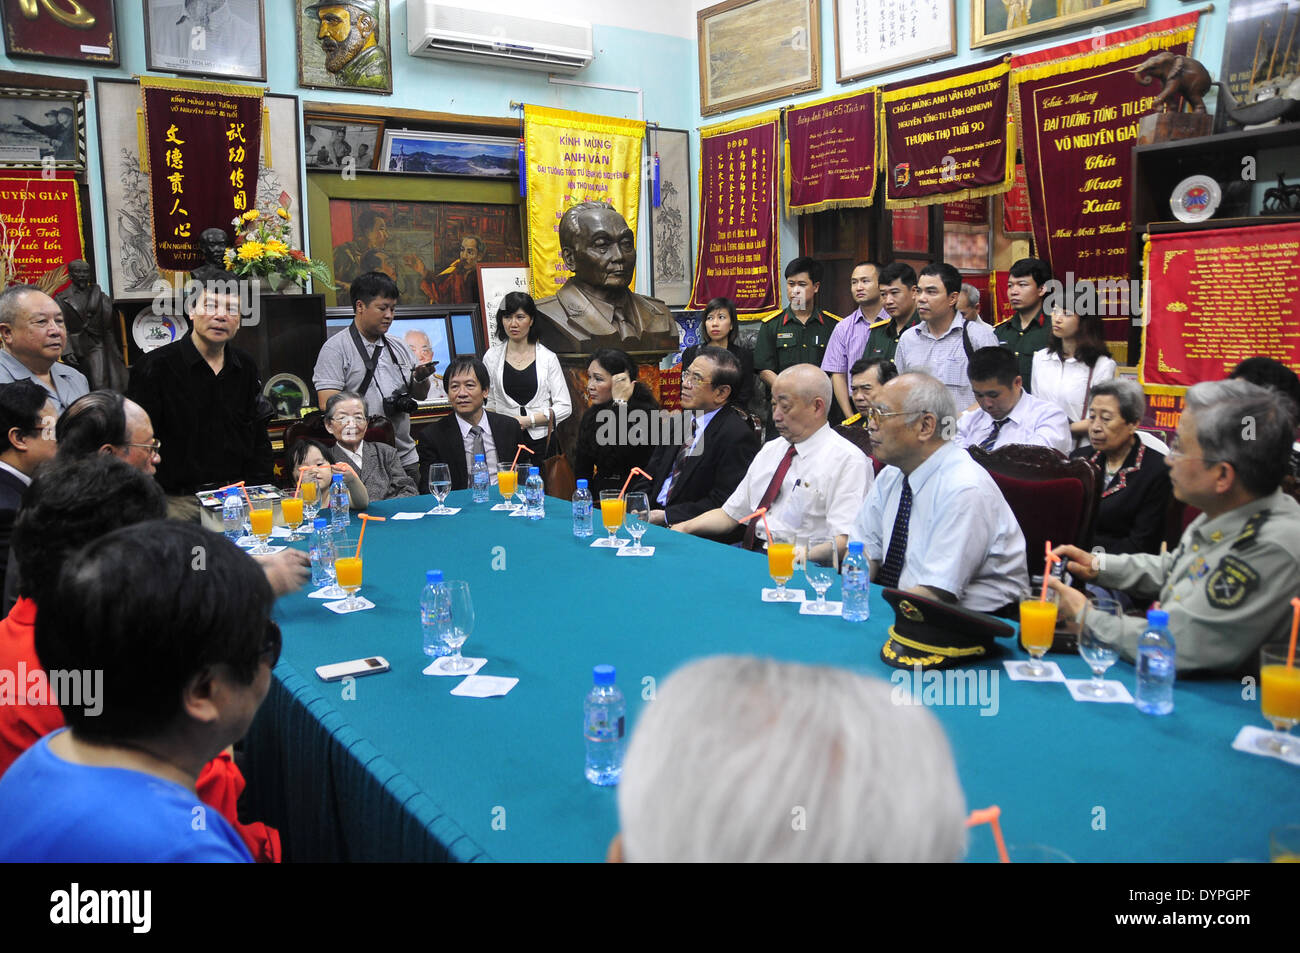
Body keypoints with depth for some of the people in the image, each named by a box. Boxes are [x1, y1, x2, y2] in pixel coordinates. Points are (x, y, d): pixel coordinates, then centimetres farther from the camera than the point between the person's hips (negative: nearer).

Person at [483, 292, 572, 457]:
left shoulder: (548, 358, 3)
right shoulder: (492, 357, 7)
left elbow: (564, 407, 0)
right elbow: (490, 403, 15)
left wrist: (527, 420, -9)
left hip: (541, 442, -1)